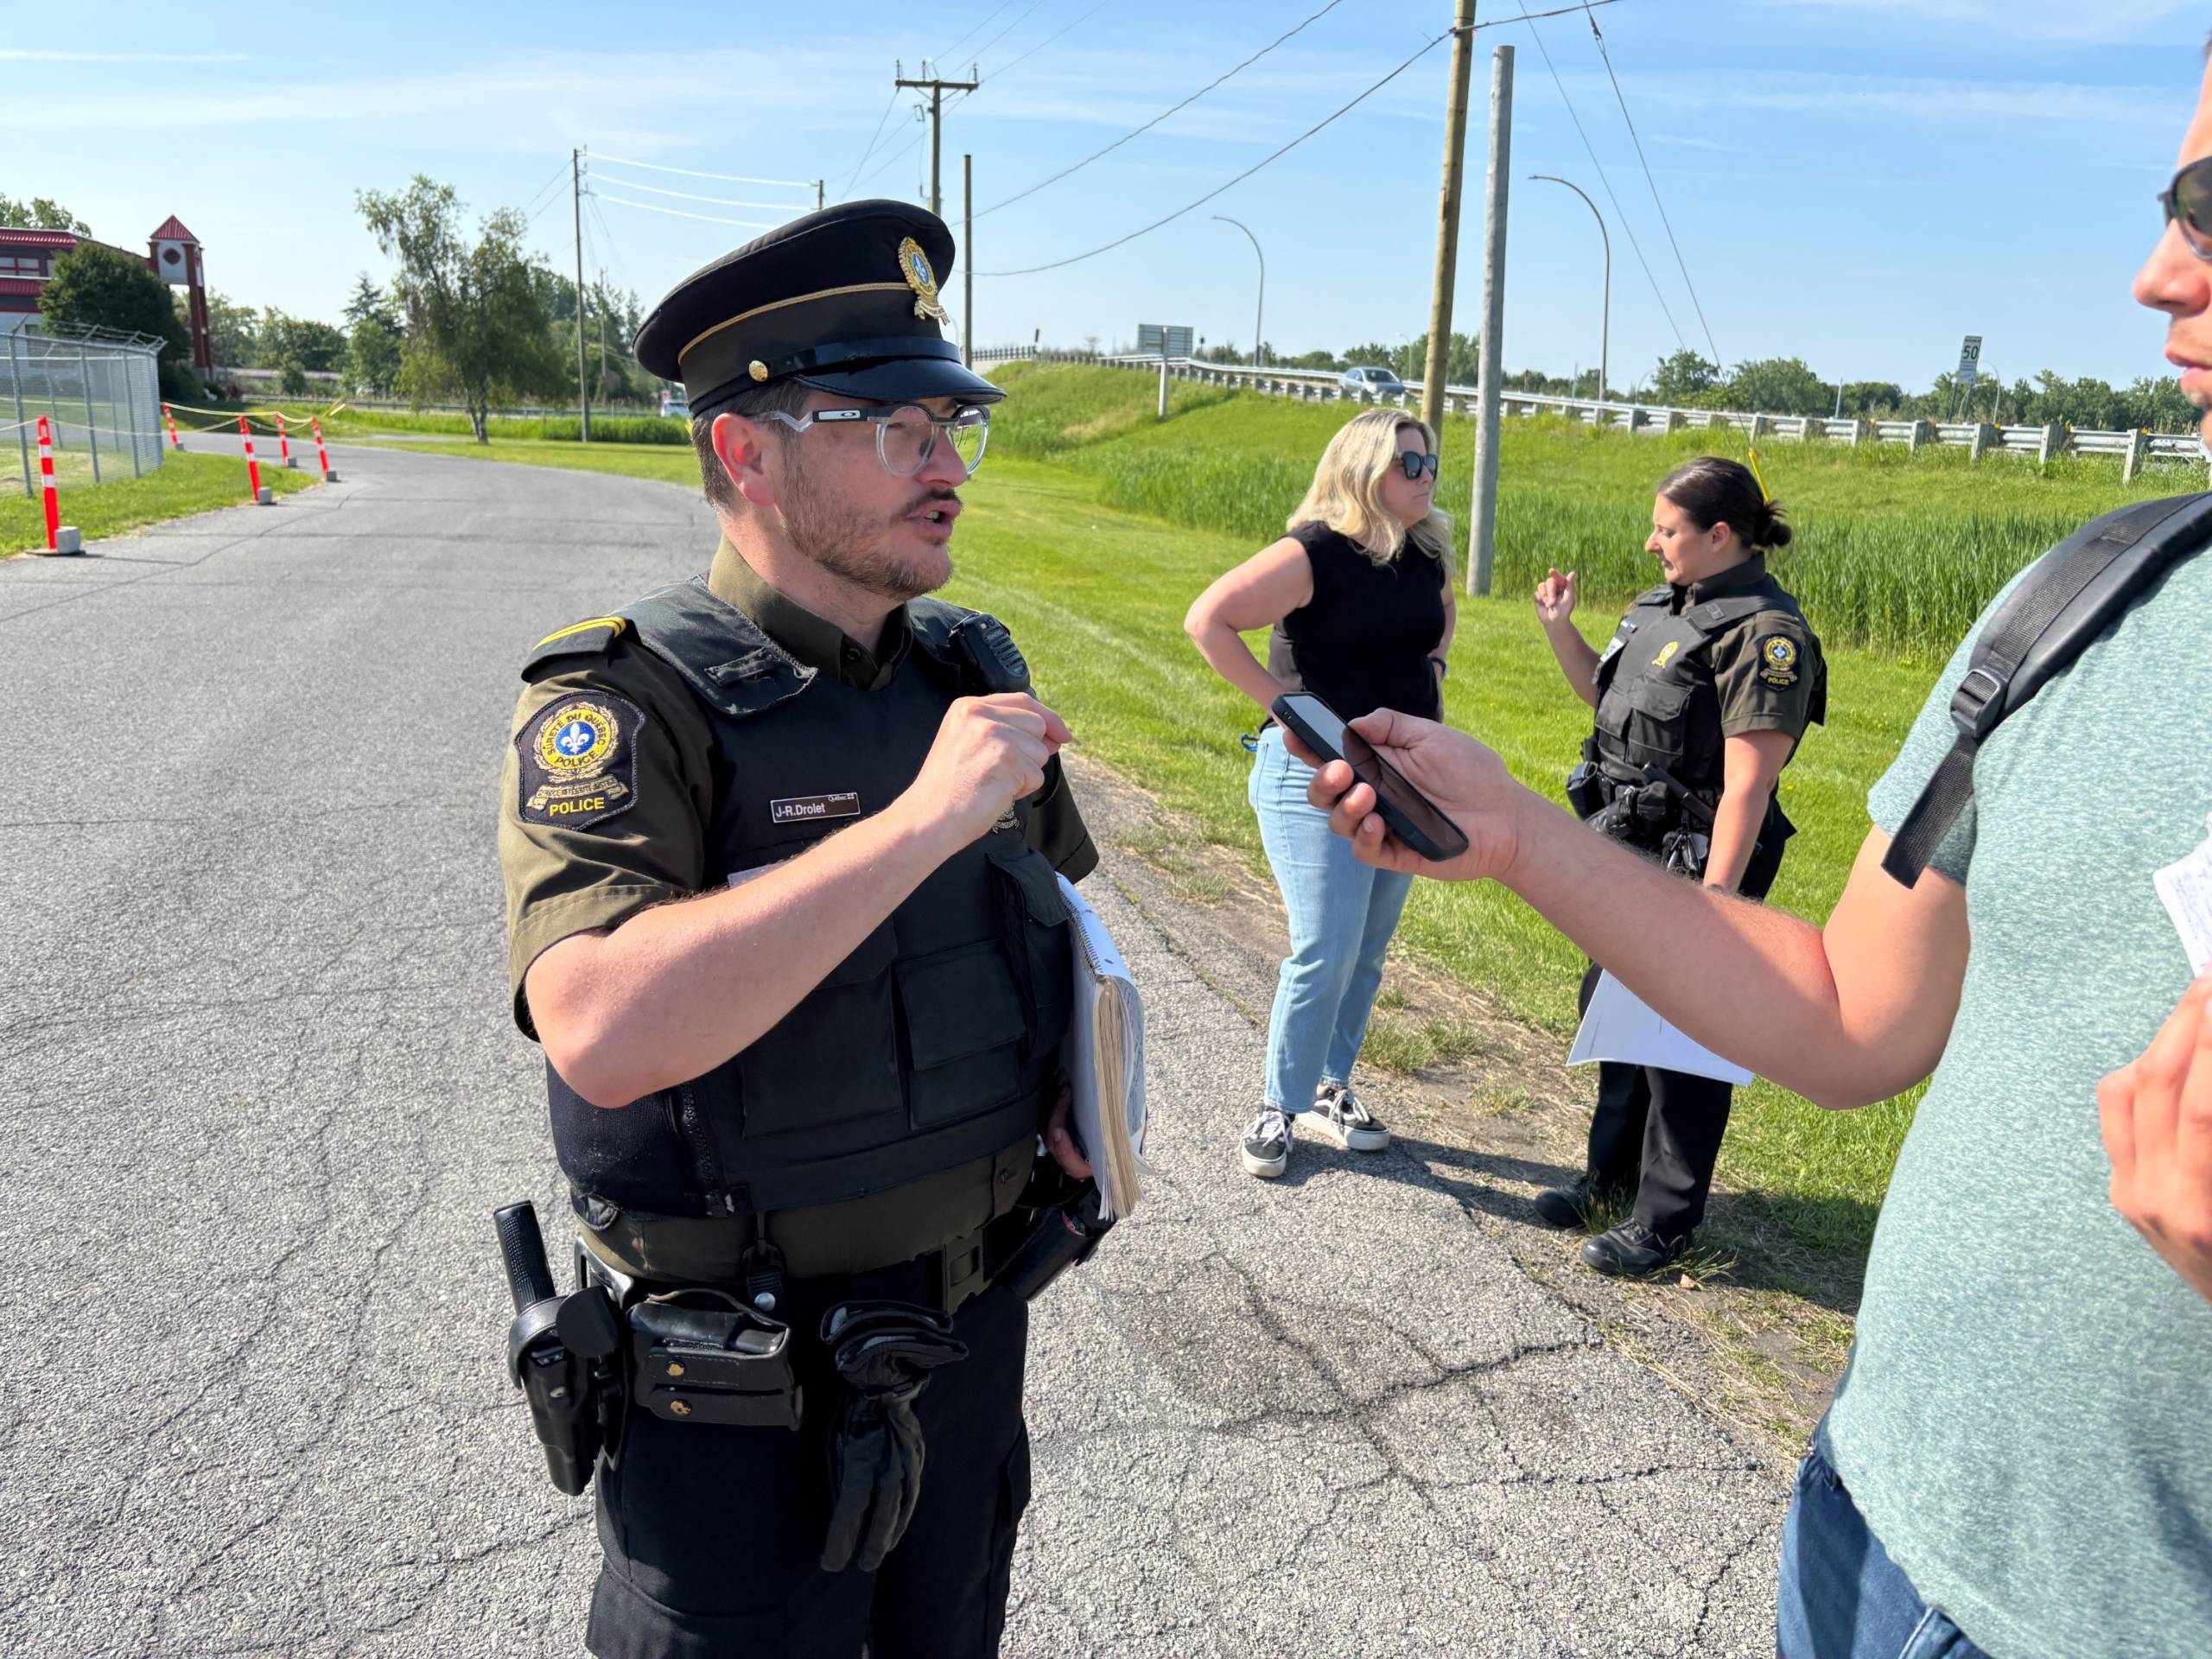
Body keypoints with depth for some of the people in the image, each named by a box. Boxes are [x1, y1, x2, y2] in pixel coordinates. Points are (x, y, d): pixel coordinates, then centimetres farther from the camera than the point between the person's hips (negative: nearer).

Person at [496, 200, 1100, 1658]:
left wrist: (1084, 1060, -2)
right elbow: (602, 1033, -38)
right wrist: (923, 817, -36)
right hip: (746, 1392, -6)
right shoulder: (626, 708, -21)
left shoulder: (969, 668, 0)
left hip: (976, 1323, 6)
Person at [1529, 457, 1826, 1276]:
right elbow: (1608, 699, 23)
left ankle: (1666, 1219, 18)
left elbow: (1748, 785, -22)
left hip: (1692, 864, -9)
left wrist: (1715, 901, -24)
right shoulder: (1669, 606, 9)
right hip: (1628, 852, 9)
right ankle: (1610, 1173, 39)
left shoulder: (1764, 633, -18)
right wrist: (1560, 629, 9)